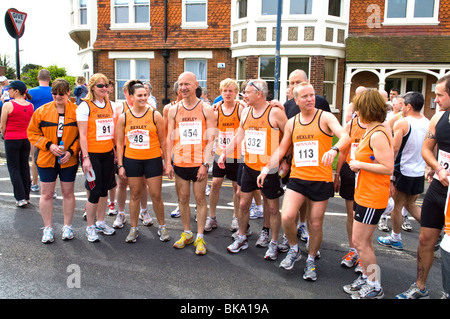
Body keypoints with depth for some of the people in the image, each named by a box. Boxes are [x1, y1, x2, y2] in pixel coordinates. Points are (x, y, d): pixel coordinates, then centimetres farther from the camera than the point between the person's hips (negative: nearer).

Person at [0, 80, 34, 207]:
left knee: (13, 168, 5)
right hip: (26, 139, 5)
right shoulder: (30, 106, 1)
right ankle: (27, 196, 20)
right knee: (24, 166, 14)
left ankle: (21, 198, 0)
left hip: (12, 139, -5)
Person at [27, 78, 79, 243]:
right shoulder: (42, 111, 0)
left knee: (68, 193, 10)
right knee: (46, 194, 7)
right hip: (46, 159, 1)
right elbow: (32, 132, 3)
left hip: (69, 160, -1)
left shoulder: (77, 111, -4)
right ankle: (48, 228, 22)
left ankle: (67, 226, 26)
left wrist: (71, 151, -13)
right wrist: (49, 145, -11)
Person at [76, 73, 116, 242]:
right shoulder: (85, 106, -7)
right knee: (95, 192, -3)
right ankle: (90, 227, 14)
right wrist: (85, 157, -15)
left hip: (108, 154, 6)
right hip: (92, 154, -5)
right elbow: (82, 135, -11)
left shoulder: (109, 105, 10)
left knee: (104, 189, 12)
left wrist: (117, 151, 12)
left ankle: (100, 222, 29)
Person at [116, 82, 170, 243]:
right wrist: (120, 165, 3)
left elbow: (163, 141, 2)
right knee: (134, 195, 11)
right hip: (131, 160, 2)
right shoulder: (124, 117, 2)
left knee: (156, 195, 2)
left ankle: (162, 227, 21)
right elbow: (120, 143, 6)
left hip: (153, 160, -2)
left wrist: (167, 160, 0)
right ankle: (133, 228, 25)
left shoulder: (155, 115, -3)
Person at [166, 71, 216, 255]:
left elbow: (210, 140, -5)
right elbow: (170, 138, 9)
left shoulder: (206, 109, -2)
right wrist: (169, 163, 3)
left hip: (199, 163, -3)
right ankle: (186, 234, 25)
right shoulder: (174, 110, 7)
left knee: (200, 199, 3)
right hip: (180, 163, 3)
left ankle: (200, 238, 13)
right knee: (183, 199, 10)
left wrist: (205, 164, -13)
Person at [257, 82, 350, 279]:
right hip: (297, 178, 3)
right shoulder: (291, 123, 9)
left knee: (315, 224, 7)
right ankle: (294, 250, 16)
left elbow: (345, 136, -20)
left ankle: (311, 261, 31)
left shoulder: (325, 118, -4)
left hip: (321, 180, -2)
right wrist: (267, 168, 5)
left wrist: (334, 149, -41)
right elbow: (282, 149, 17)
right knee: (287, 217, -14)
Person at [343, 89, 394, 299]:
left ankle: (375, 288, 15)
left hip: (371, 197, -10)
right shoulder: (371, 131, 9)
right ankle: (366, 278, 33)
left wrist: (360, 165, -19)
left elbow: (388, 167, -26)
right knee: (364, 241, 18)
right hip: (363, 194, 10)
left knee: (359, 241, 0)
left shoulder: (377, 135, -21)